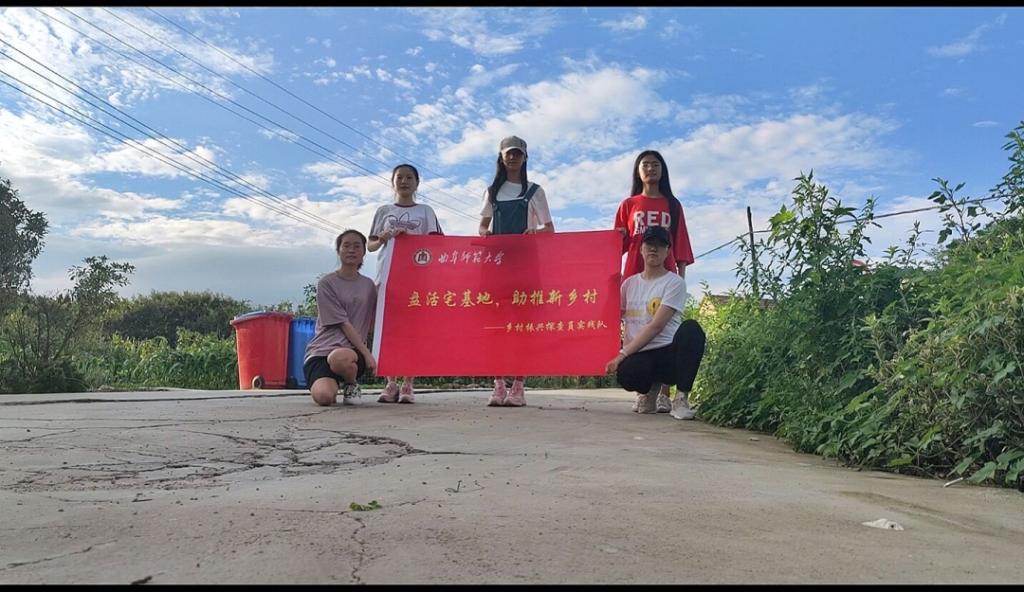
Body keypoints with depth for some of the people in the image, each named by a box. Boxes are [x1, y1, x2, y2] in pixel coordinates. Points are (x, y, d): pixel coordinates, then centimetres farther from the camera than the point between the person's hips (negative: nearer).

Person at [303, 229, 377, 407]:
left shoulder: (369, 285, 13)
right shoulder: (326, 283, 0)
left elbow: (374, 321, 18)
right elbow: (343, 324, -7)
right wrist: (367, 354, -12)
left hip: (353, 350, 2)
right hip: (321, 350, -2)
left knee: (339, 357, -37)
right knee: (324, 397, -30)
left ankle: (352, 385, -3)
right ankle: (335, 383, 8)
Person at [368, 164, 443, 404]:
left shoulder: (425, 211, 14)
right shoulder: (384, 211, 16)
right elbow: (370, 245, 13)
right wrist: (383, 238, -7)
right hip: (387, 275, 1)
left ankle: (407, 385, -2)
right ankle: (390, 384, 3)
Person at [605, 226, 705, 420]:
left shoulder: (675, 282, -1)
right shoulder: (629, 283, 14)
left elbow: (656, 326, -11)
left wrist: (623, 354, -16)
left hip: (669, 353, -2)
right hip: (639, 355, 2)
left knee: (691, 328, -34)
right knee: (625, 373, -35)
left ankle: (681, 398, -22)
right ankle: (649, 388, 5)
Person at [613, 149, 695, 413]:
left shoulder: (672, 205, 13)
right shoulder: (628, 205, 13)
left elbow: (680, 244, 10)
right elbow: (618, 243, 10)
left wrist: (681, 275, 2)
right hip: (635, 274, 0)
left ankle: (663, 394, -6)